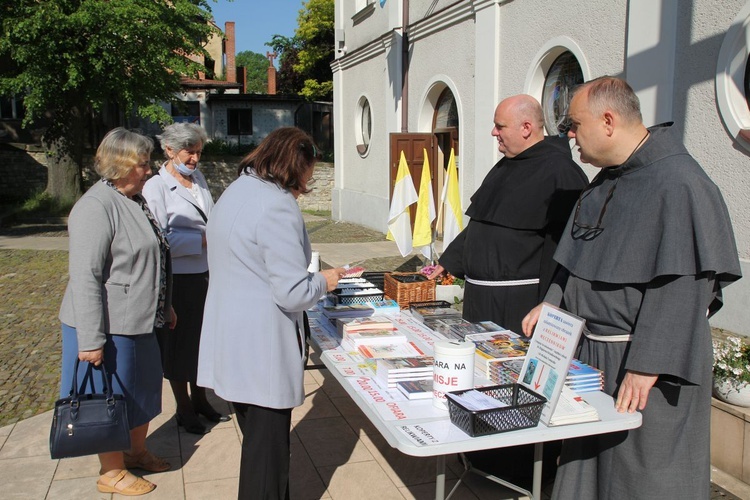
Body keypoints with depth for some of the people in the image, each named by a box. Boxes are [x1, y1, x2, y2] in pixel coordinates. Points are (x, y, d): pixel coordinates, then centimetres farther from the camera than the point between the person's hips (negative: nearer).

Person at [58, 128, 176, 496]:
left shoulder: (134, 201, 10)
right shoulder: (96, 207, -20)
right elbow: (85, 278, -24)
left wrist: (165, 306, 25)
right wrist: (90, 340, -24)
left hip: (139, 321, 9)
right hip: (108, 327, -9)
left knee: (143, 387, 20)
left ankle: (137, 452, 41)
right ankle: (112, 473, 24)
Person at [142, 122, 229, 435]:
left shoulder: (198, 177, 8)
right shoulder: (156, 187, -13)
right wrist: (203, 240, -22)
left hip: (206, 274, 7)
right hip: (178, 279, -6)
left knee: (204, 340, 18)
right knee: (179, 345, 9)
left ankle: (200, 400, 36)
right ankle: (184, 410, 26)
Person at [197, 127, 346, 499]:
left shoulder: (234, 192, 10)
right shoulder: (278, 207, -20)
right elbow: (292, 294, -23)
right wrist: (324, 281, -3)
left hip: (228, 340, 9)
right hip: (261, 351, -9)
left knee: (257, 440, 23)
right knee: (268, 451, 7)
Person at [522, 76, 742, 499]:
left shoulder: (678, 183, -19)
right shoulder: (607, 181, 10)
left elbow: (679, 287, -24)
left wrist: (646, 366, -26)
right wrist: (552, 303, 12)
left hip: (645, 360, -8)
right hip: (593, 352, 9)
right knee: (589, 464, 19)